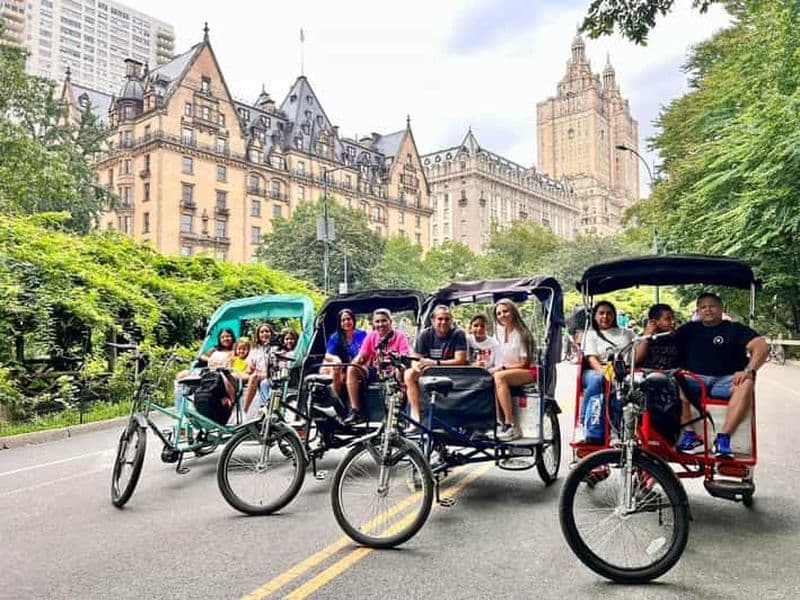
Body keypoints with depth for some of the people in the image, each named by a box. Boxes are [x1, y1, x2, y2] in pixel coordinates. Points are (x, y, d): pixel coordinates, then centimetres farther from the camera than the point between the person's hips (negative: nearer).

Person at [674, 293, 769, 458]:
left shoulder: (735, 329, 11)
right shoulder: (689, 329, 20)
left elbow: (762, 346, -4)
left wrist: (749, 371, -19)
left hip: (724, 382, -1)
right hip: (694, 380, 2)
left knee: (746, 384, -34)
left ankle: (723, 438, -35)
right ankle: (689, 436, -30)